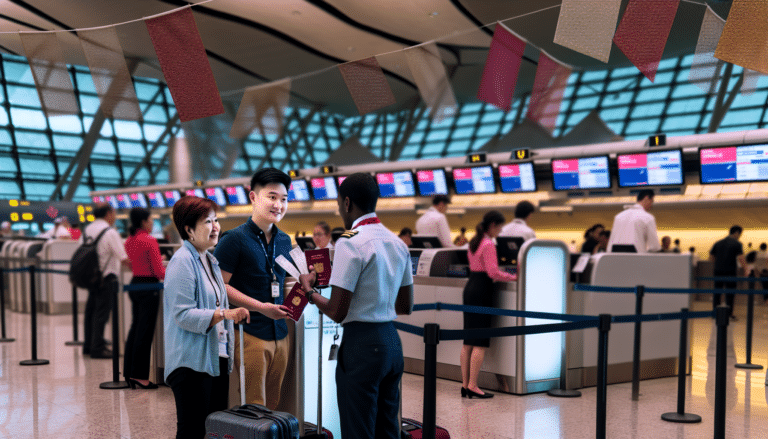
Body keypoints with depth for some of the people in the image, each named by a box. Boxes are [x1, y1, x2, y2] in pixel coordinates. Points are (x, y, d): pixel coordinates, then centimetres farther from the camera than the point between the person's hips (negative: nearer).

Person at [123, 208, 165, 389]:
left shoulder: (129, 241, 8)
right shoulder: (150, 241, -16)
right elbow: (159, 271, -16)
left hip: (134, 285, 8)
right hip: (149, 287, -8)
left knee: (135, 327, 15)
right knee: (145, 331, -1)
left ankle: (129, 371, 20)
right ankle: (138, 375, 4)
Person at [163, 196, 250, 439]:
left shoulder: (210, 260, 15)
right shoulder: (182, 262, -13)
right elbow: (183, 315, -21)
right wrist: (223, 314, -27)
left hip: (216, 358, 9)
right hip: (192, 362, -9)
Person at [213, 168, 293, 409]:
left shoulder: (284, 240, 13)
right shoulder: (235, 239, -8)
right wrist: (261, 307, -17)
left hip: (280, 333, 7)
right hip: (251, 333, -6)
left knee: (273, 406, 13)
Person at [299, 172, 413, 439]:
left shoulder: (350, 243, -14)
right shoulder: (398, 243, 9)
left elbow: (337, 312, -15)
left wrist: (309, 291, 1)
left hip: (362, 346, -8)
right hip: (392, 340, 8)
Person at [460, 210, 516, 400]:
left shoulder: (474, 242, 15)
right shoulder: (488, 244, -13)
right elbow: (493, 272, -19)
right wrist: (514, 278, -10)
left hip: (470, 287, 9)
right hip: (481, 291, -9)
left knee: (468, 342, 10)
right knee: (481, 343, -6)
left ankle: (465, 384, 13)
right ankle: (472, 386, -6)